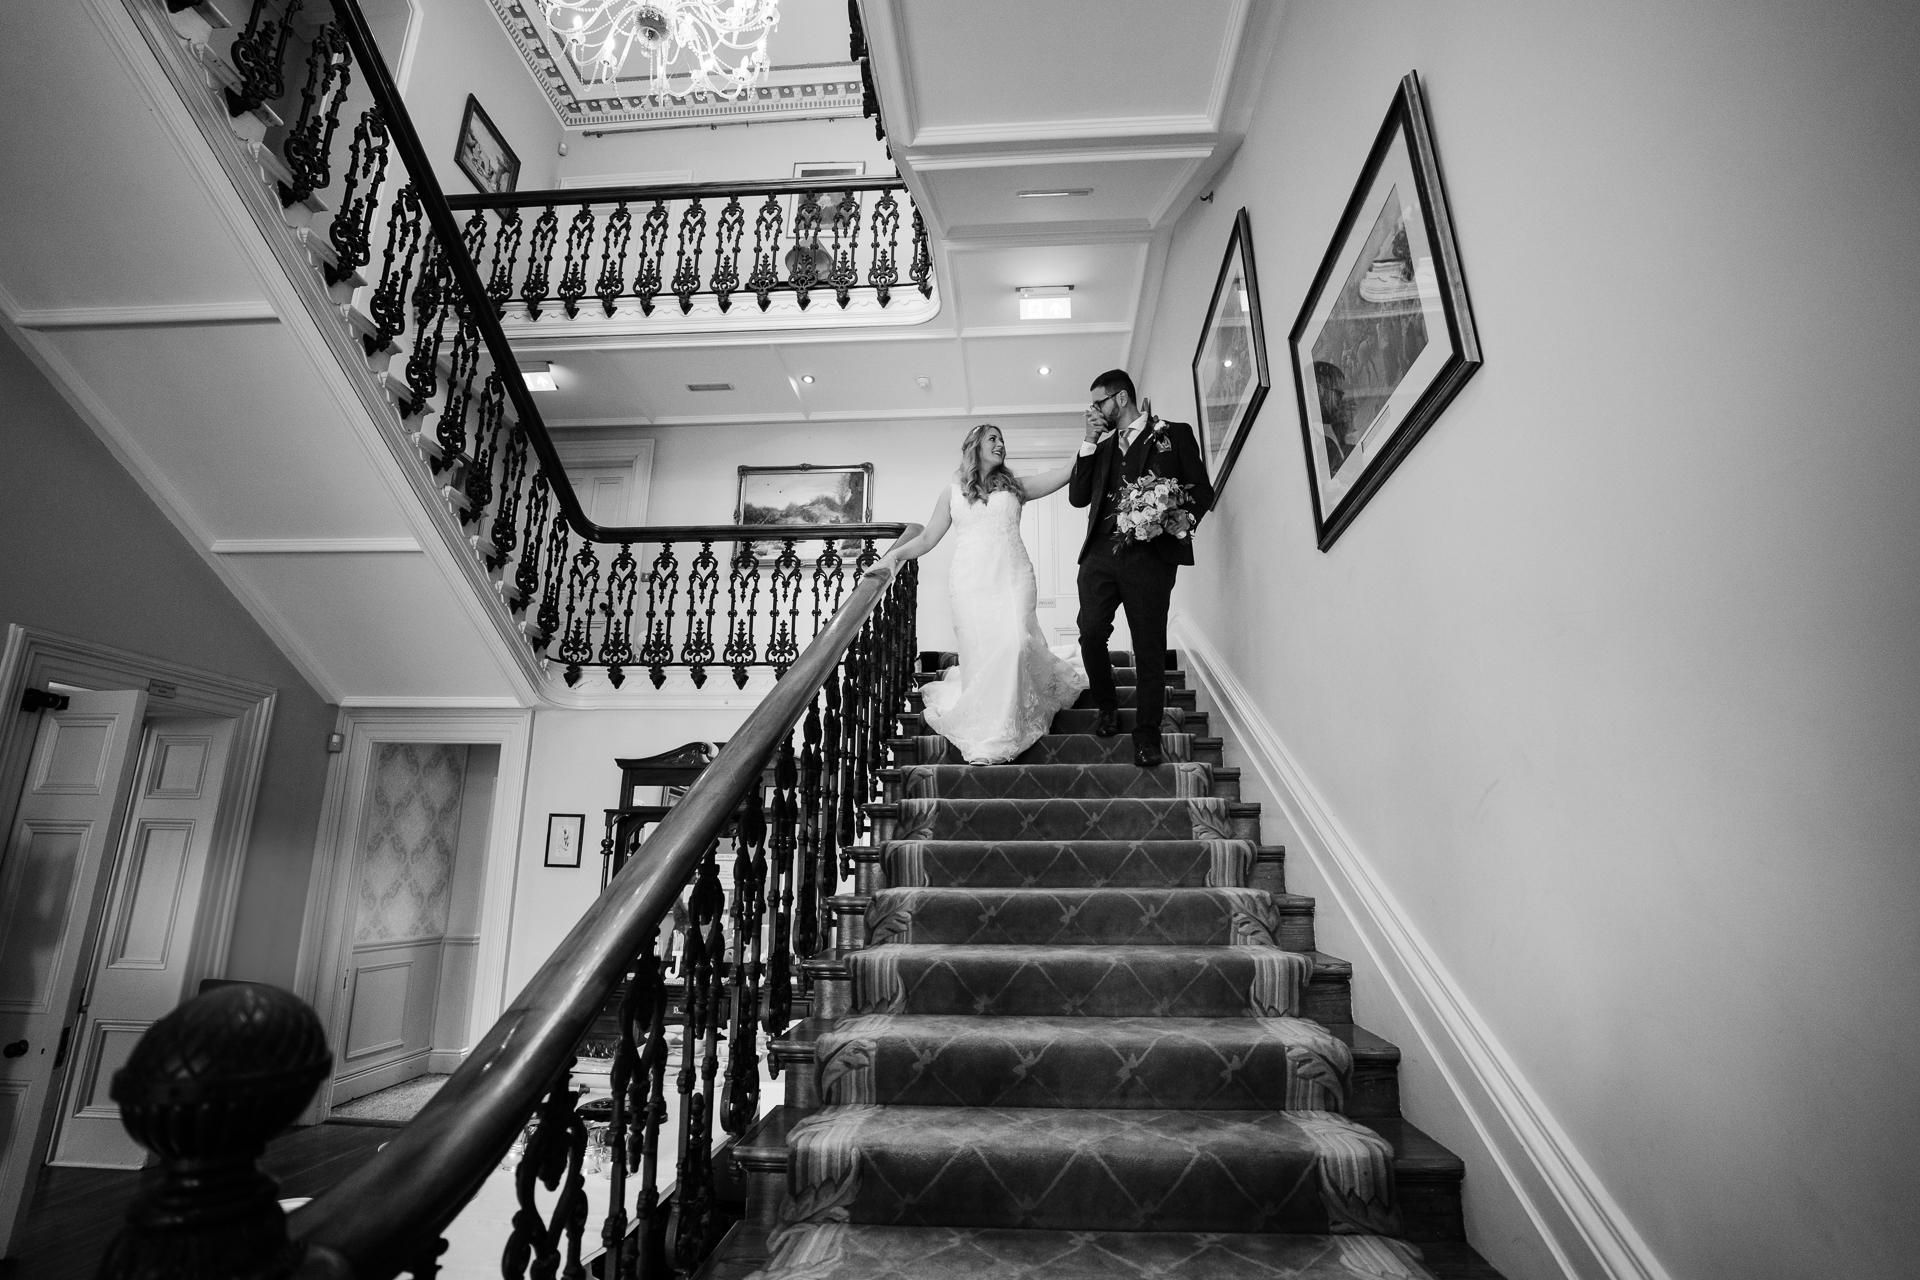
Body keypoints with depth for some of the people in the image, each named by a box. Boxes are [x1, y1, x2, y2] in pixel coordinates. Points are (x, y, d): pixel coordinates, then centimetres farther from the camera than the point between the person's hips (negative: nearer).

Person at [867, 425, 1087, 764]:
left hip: (1012, 577, 0)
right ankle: (981, 736, 3)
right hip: (971, 580, 0)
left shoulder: (1014, 486, 17)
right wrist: (893, 555, -2)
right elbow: (927, 539, 13)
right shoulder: (951, 493, 16)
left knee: (1014, 643, -18)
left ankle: (995, 737, -8)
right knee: (981, 650, -7)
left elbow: (1069, 472, 12)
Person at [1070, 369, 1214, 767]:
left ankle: (1146, 734, 8)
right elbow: (1077, 497, 13)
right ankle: (1107, 707, 16)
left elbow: (1202, 490, 6)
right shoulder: (1101, 446, 22)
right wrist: (1090, 442, 7)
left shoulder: (1174, 434, 11)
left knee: (1149, 646, -3)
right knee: (1090, 634, -8)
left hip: (1150, 554, -3)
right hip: (1101, 553, 4)